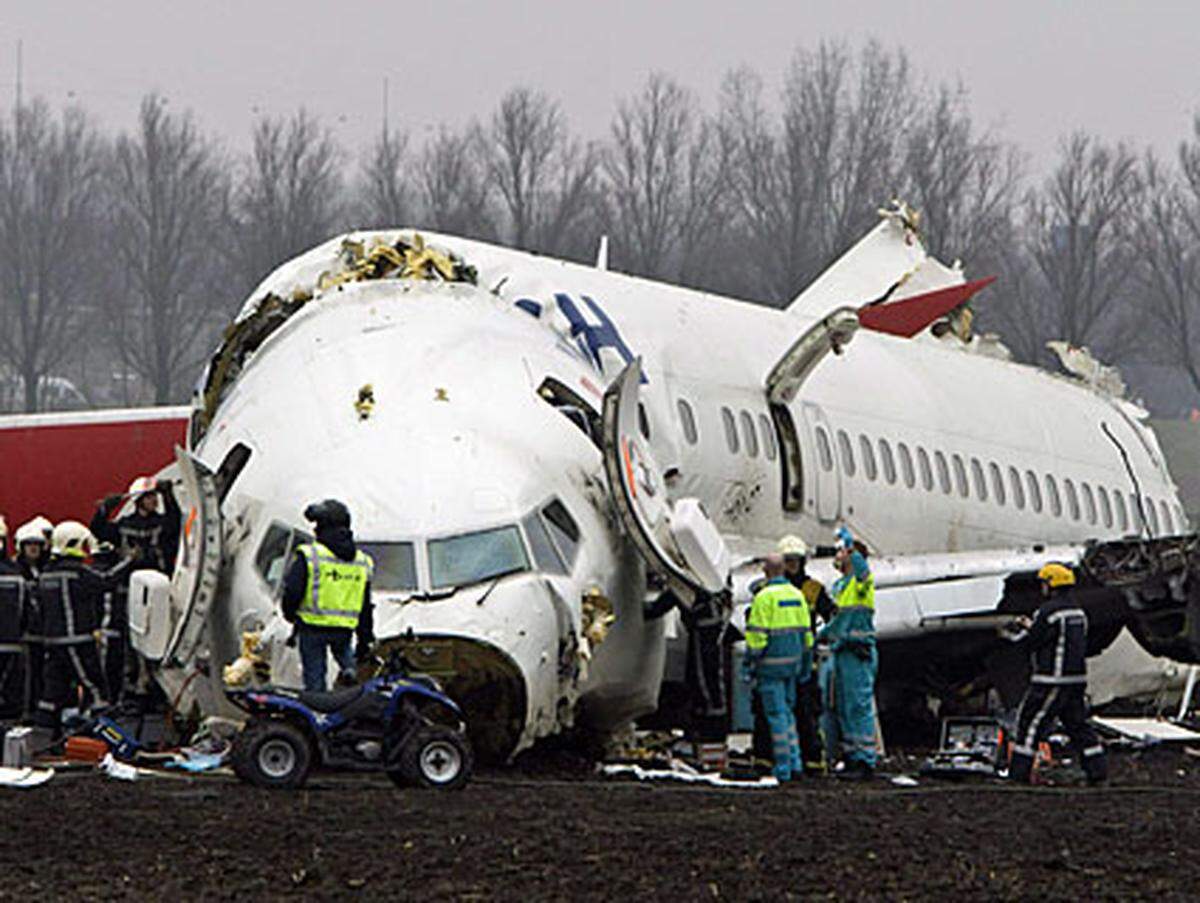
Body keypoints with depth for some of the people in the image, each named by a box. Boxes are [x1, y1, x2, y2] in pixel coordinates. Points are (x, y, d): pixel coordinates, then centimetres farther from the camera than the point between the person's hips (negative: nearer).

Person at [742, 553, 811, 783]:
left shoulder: (764, 597, -14)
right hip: (792, 659, 7)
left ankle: (783, 766, -2)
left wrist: (749, 664, -10)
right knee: (787, 711, 17)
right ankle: (795, 761, 13)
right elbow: (805, 632, 12)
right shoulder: (796, 595, 7)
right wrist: (806, 664, 21)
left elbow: (756, 634, -16)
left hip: (771, 662, -7)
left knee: (776, 714, -2)